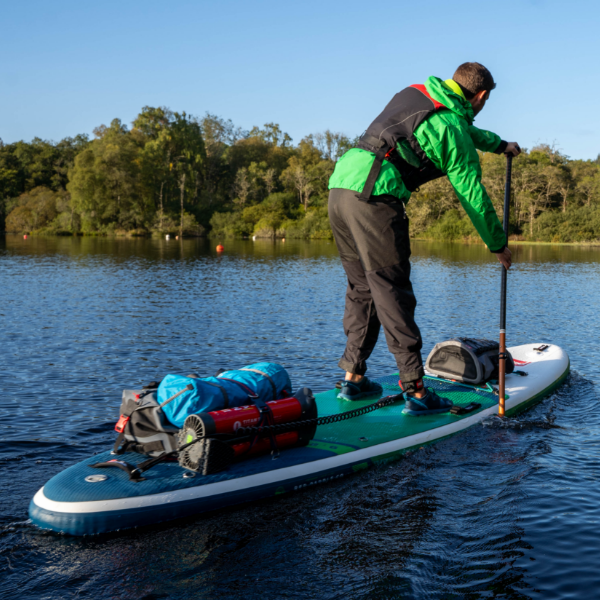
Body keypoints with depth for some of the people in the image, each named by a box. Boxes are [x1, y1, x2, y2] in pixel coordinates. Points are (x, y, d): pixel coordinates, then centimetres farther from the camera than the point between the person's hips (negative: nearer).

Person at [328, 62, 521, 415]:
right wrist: (499, 245, 19)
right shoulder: (453, 130, -1)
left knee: (361, 288, 15)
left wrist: (499, 144, 55)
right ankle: (416, 391, -4)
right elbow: (474, 196, 5)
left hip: (340, 184, 8)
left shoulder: (416, 93, 22)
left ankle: (354, 378, 20)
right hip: (374, 196, -8)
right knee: (393, 293, -7)